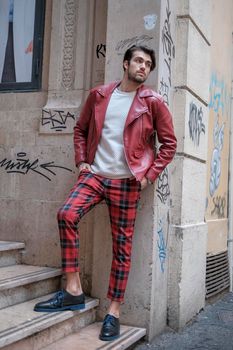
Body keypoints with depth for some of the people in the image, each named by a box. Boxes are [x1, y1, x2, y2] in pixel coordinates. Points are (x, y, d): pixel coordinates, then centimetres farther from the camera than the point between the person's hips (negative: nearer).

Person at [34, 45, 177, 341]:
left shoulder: (152, 102, 1)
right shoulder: (99, 95, 8)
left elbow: (168, 142, 4)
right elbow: (80, 129, 17)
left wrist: (149, 175, -3)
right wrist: (81, 161, 5)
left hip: (126, 182, -2)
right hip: (94, 174, 2)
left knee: (122, 246, 1)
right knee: (67, 214, -22)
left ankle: (114, 310, 13)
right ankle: (73, 290, -11)